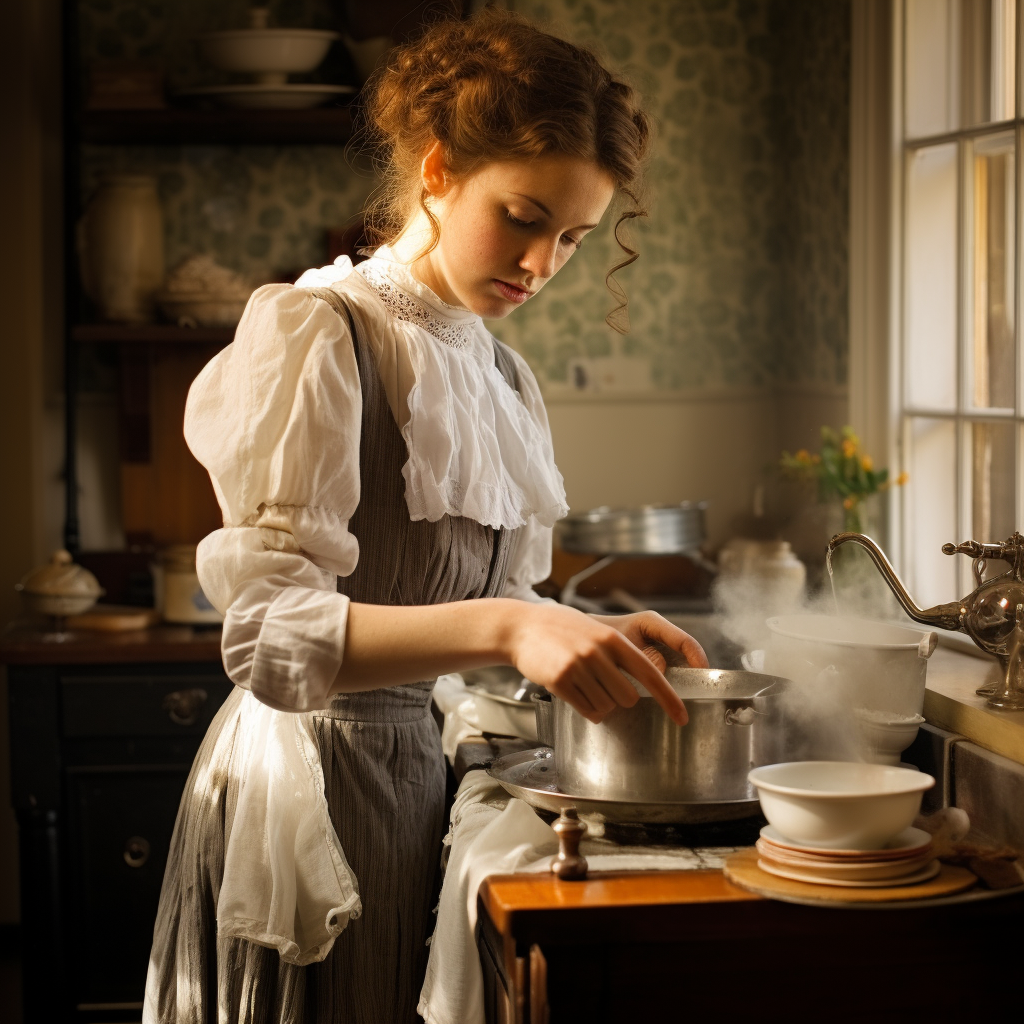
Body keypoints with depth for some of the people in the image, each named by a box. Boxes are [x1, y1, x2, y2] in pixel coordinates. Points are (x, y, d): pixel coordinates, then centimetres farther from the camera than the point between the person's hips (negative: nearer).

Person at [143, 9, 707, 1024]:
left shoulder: (504, 381, 13)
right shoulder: (312, 332, -12)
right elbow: (271, 634, -22)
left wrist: (593, 636, -2)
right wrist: (504, 628, -33)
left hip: (413, 766, 7)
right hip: (303, 776, -7)